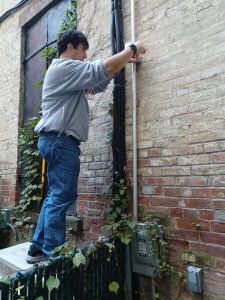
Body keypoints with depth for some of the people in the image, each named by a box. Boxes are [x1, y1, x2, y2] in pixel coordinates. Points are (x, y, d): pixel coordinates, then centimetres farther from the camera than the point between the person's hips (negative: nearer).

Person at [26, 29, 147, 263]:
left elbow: (97, 84, 25)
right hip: (60, 140, -10)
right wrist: (132, 49, -1)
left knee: (55, 197, 11)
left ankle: (37, 249, 19)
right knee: (62, 198, -9)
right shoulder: (65, 67, -4)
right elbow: (101, 70, -14)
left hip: (57, 140, 10)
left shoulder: (69, 73, 28)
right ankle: (51, 256, -2)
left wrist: (123, 62, 20)